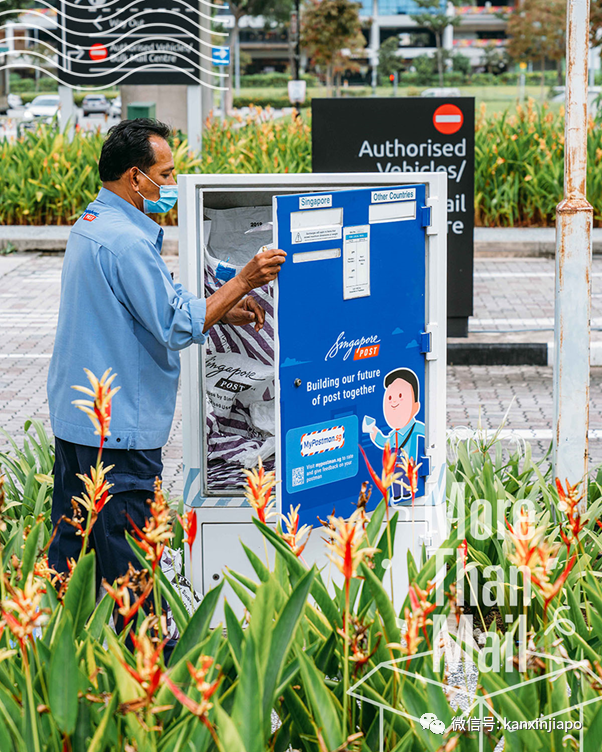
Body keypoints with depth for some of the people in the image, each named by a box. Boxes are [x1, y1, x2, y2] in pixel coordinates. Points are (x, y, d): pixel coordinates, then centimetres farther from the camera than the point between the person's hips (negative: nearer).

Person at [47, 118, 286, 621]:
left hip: (75, 413, 10)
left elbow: (151, 304, 19)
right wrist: (243, 282, -14)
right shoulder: (126, 240, -21)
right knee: (128, 560, -4)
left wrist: (223, 310, 12)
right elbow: (178, 328, -20)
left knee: (70, 542, 15)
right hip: (118, 425, -10)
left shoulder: (91, 223, 12)